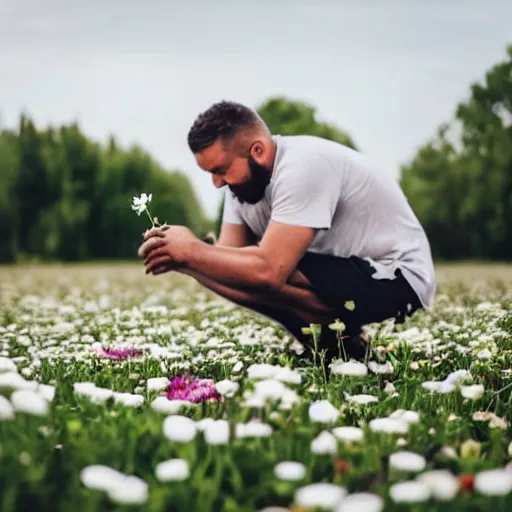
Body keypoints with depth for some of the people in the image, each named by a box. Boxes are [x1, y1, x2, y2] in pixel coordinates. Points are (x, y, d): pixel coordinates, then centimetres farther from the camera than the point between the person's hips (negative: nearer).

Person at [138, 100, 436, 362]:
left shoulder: (302, 167, -28)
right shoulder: (244, 177, 0)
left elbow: (268, 272, -35)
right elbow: (230, 253, 0)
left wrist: (192, 250, -25)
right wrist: (176, 257, -19)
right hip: (338, 268, 10)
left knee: (265, 275, -31)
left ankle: (342, 341, -9)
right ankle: (325, 340, 1)